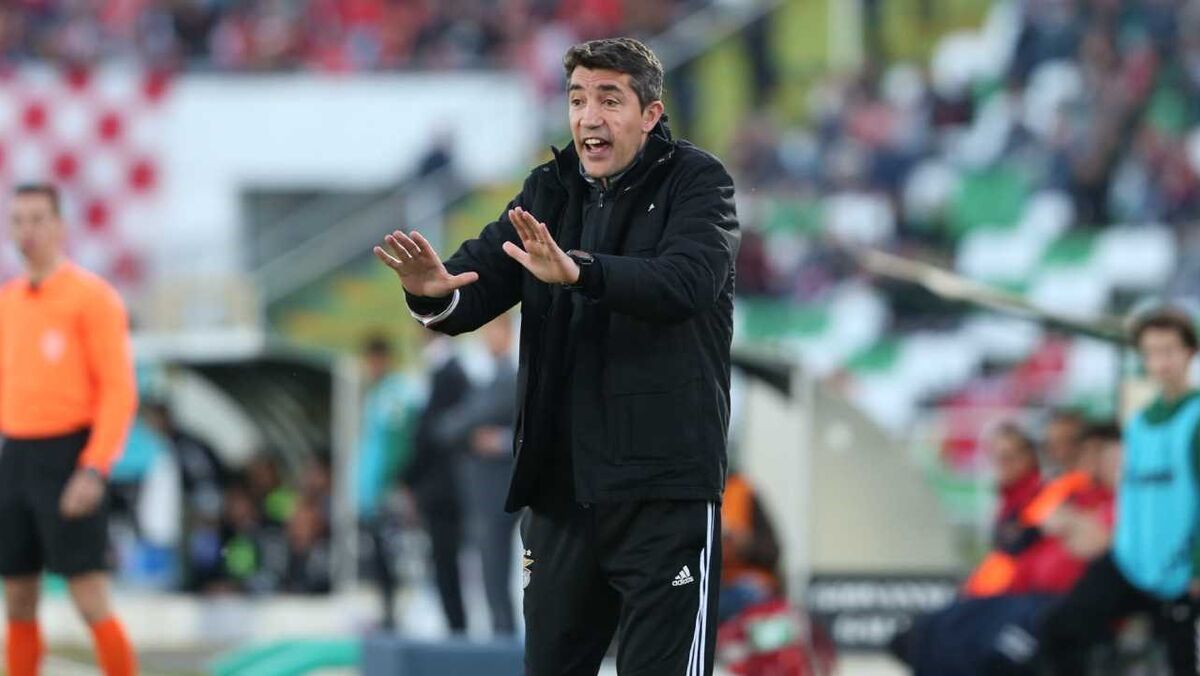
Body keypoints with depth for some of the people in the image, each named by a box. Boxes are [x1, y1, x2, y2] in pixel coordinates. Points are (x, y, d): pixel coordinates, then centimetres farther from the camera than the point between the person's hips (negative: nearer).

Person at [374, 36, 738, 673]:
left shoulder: (696, 183, -4)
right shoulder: (549, 191, 12)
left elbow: (687, 281, -23)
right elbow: (481, 280, 2)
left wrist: (579, 272, -40)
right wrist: (435, 293, -23)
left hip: (665, 487, -6)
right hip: (561, 488, 6)